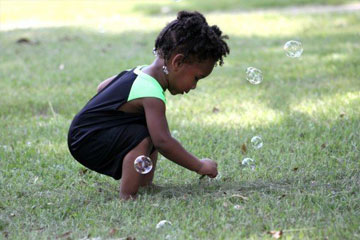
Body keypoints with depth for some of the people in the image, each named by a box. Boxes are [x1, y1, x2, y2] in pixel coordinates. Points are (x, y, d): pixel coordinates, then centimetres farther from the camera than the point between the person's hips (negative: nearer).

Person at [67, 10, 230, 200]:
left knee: (154, 132, 17)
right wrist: (199, 166, -24)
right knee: (142, 138, -29)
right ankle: (127, 197, -25)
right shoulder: (151, 96, -26)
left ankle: (145, 186, 18)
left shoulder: (141, 72, 5)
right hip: (85, 141, -11)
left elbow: (102, 87, 20)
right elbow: (163, 142, -32)